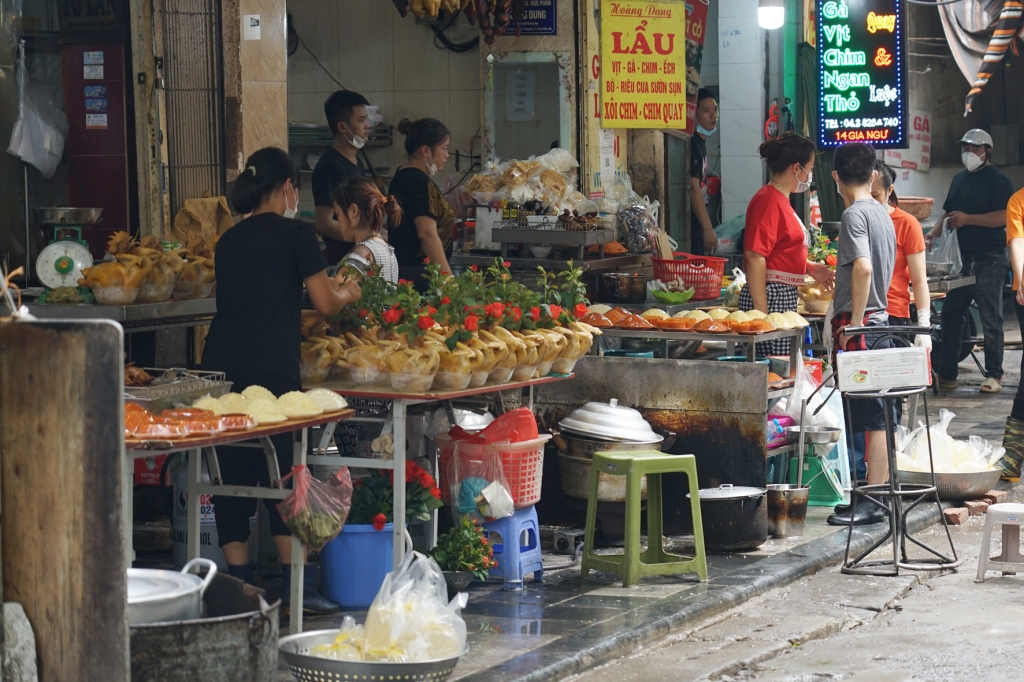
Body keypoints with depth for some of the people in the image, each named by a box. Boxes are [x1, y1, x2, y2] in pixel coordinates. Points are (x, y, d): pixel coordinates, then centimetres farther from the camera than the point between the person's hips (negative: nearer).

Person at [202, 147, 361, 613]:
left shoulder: (230, 239, 17)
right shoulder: (295, 233, 1)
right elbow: (325, 304, 2)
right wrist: (347, 292, 24)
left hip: (220, 365, 5)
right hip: (271, 369, -5)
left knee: (232, 474, 7)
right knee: (283, 476, 2)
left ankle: (239, 585, 9)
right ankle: (297, 586, 0)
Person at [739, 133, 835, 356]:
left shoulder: (780, 200, 18)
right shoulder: (768, 200, -13)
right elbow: (755, 256, -20)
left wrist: (810, 268, 25)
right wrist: (761, 312, -23)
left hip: (785, 298, 10)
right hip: (771, 297, -10)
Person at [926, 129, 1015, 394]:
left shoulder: (998, 180, -6)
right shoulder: (959, 179, 18)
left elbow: (1004, 217, -17)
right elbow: (948, 211, 26)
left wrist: (967, 219, -20)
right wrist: (934, 233, 8)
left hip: (989, 259, -7)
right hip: (961, 257, 7)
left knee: (991, 320, -3)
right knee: (950, 315, 7)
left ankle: (994, 375, 2)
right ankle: (946, 374, 11)